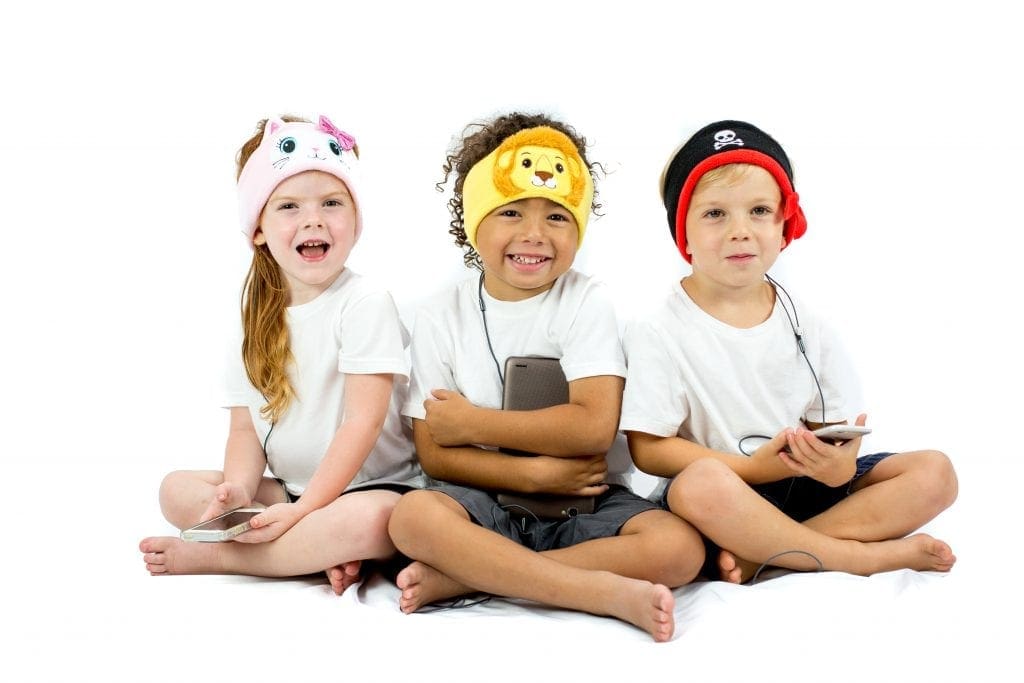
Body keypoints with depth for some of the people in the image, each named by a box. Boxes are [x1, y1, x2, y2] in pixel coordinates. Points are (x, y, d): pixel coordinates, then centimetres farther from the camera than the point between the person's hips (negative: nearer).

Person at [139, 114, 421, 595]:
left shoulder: (364, 303, -12)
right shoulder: (257, 318, 8)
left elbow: (363, 422, -18)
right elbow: (245, 427, 3)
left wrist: (303, 510, -22)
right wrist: (239, 492, -17)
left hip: (369, 488, -6)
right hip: (287, 489, 6)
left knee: (368, 519, -38)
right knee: (177, 490, -7)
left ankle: (210, 557, -22)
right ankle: (322, 549, -20)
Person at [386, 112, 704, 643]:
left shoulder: (586, 304, -3)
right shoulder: (440, 316, 1)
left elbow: (594, 426, -17)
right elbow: (434, 455, -5)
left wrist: (472, 422, -13)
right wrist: (536, 473, -19)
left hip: (585, 503, 0)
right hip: (488, 503, 0)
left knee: (678, 548, -28)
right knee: (413, 515, -32)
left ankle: (461, 576, -25)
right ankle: (612, 593, -31)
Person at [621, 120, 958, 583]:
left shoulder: (806, 330, 5)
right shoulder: (658, 332, -8)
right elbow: (648, 449, -11)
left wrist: (839, 464, -18)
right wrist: (753, 467, -19)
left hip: (802, 492, 5)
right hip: (719, 507, -5)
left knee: (934, 473, -9)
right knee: (701, 483, -39)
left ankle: (760, 555, -21)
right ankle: (870, 555, -21)